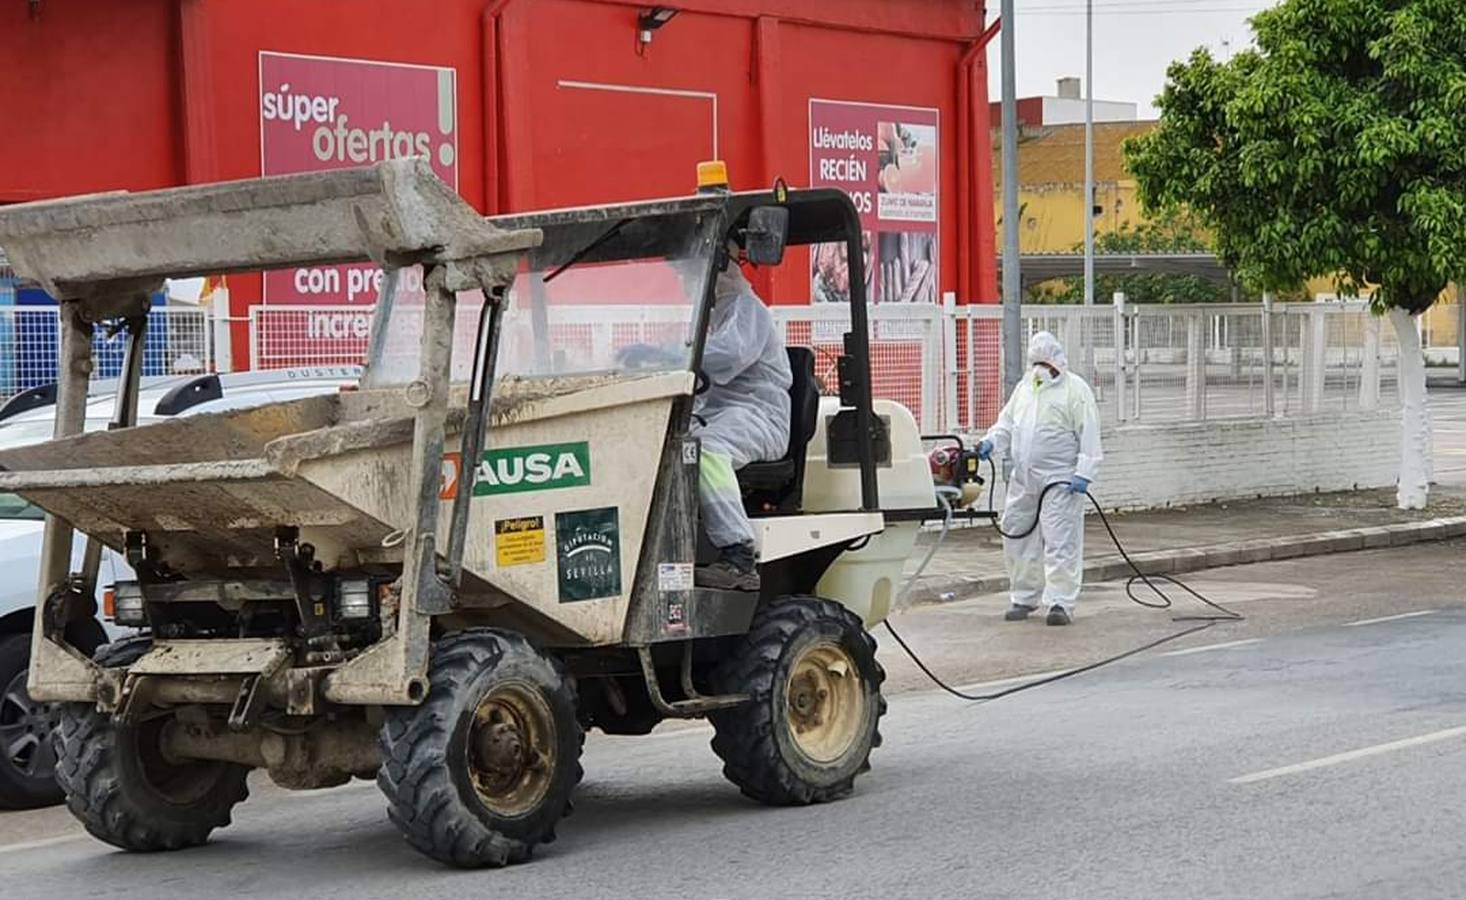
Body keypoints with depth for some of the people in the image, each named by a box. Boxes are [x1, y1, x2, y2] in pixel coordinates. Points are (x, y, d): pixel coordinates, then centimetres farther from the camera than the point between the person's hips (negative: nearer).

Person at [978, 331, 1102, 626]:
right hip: (1023, 479, 7)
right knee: (1018, 539, 10)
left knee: (1060, 542, -9)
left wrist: (1084, 473, -17)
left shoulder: (1075, 390, -4)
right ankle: (1024, 598, 21)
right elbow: (1006, 422, 21)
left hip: (1059, 480, -7)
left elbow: (1089, 436, -9)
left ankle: (1060, 602, -7)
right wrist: (991, 441, 1)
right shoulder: (1025, 386, 16)